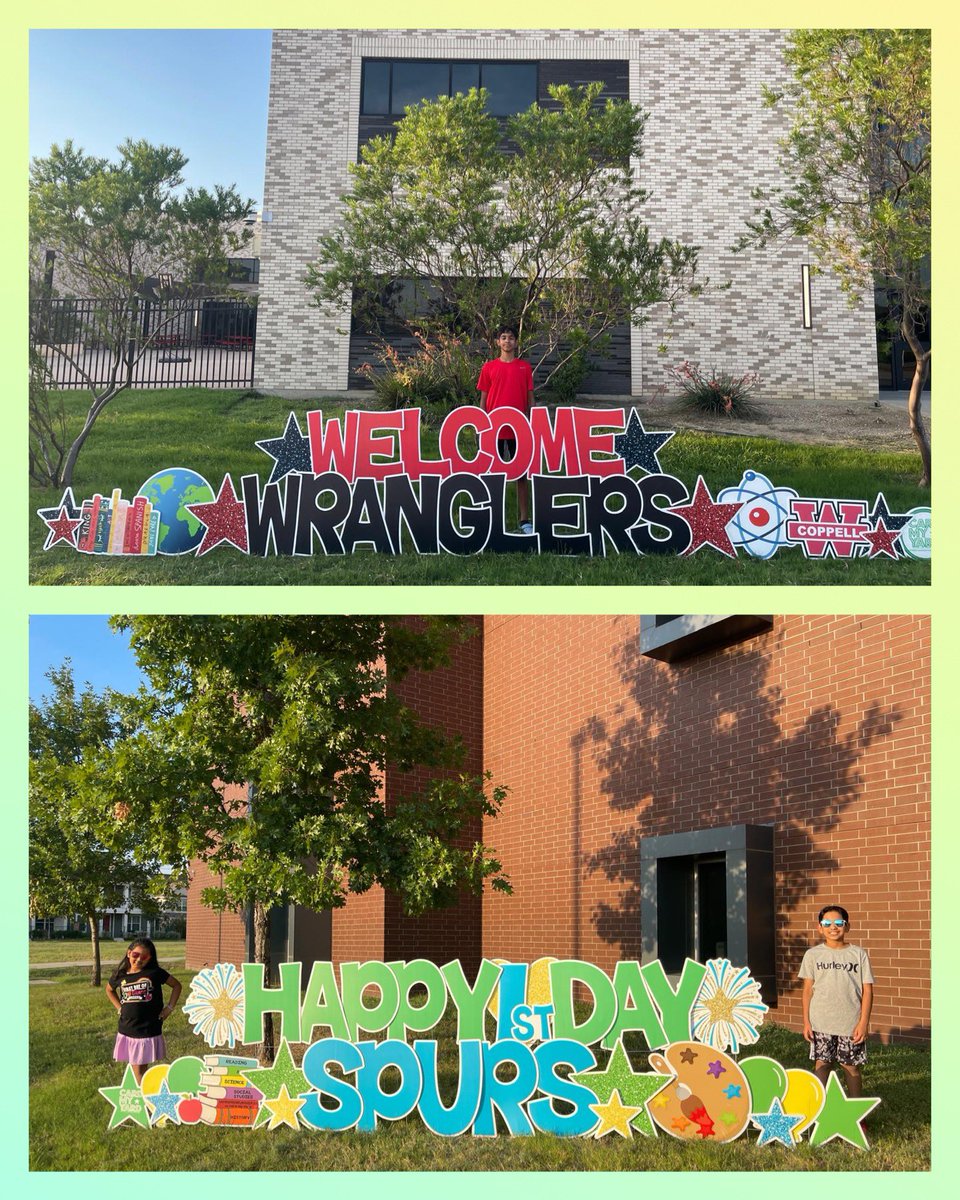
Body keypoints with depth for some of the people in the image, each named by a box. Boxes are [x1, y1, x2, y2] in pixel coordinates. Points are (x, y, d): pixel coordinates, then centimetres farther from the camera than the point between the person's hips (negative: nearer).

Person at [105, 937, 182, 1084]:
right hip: (127, 1030, 3)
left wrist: (169, 1007, -1)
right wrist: (119, 1008, 11)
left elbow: (176, 985, 5)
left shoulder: (154, 972, -6)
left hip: (149, 1031, -3)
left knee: (141, 1068, -2)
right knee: (136, 1069, 6)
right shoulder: (120, 975, 2)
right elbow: (109, 990, 23)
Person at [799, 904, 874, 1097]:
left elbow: (867, 990, 0)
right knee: (821, 1064, 0)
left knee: (851, 1067, 9)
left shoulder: (858, 954, 0)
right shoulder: (813, 954, 2)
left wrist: (863, 1022, -6)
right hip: (821, 1023, 0)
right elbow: (808, 989, 4)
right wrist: (806, 1022, 0)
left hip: (851, 1024, 0)